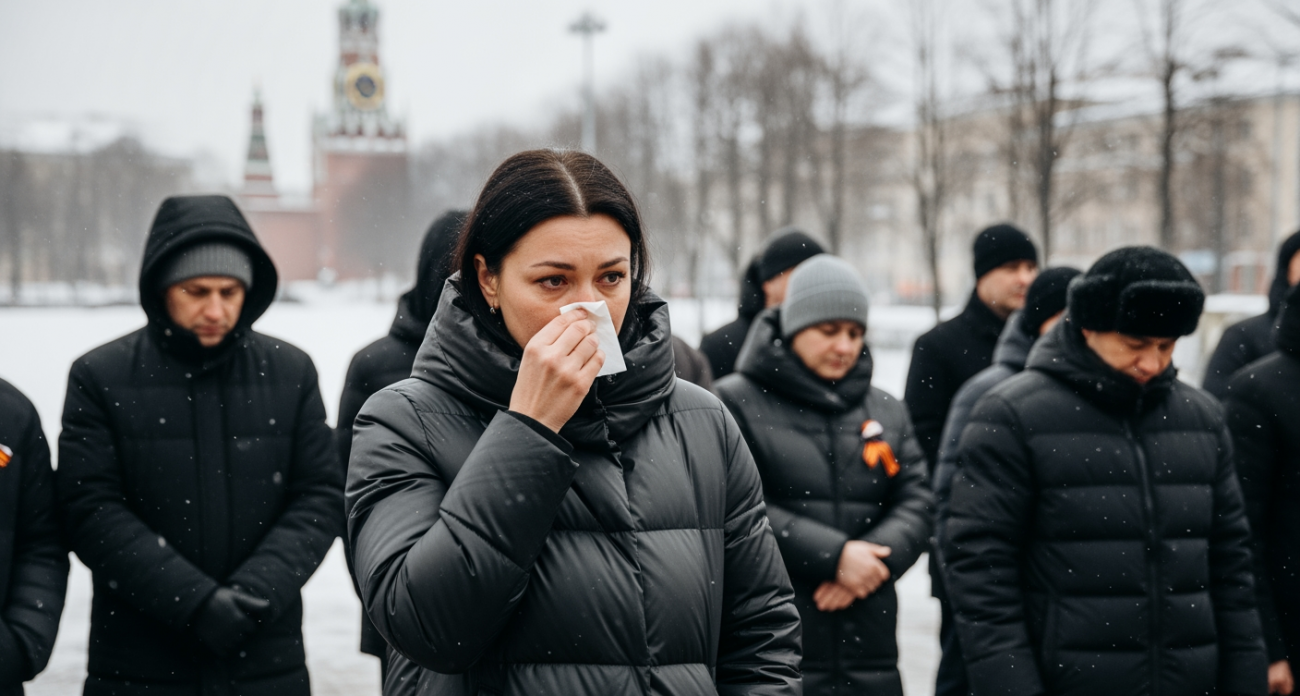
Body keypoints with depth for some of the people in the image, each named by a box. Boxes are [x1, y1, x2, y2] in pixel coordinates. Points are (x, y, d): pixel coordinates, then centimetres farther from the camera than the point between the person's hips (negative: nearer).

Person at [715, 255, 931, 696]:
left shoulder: (887, 412, 18)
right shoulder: (738, 401, -1)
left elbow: (917, 505, 9)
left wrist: (874, 556, -11)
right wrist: (834, 555, -15)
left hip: (869, 644, 5)